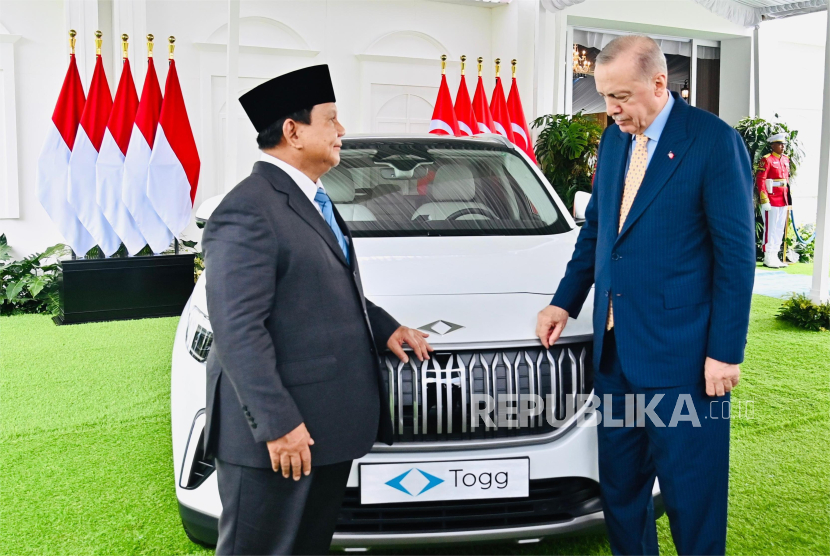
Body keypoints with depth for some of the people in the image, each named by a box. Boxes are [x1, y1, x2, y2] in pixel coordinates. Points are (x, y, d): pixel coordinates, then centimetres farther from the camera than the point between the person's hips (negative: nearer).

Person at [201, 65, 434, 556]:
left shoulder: (312, 200, 14)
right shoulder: (248, 212, -18)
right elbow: (238, 330, -23)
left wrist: (384, 326, 12)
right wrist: (277, 423, -24)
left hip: (331, 423, 9)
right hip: (277, 437, -9)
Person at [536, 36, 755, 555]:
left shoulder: (715, 141, -10)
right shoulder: (614, 140, 10)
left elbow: (736, 253, -11)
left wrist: (725, 352, -13)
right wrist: (565, 300, 12)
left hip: (680, 355, -6)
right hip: (615, 346, 7)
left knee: (691, 494, 6)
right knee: (619, 484, 18)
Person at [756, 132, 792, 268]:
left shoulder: (786, 159, 13)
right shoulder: (767, 160, -10)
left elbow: (787, 179, 20)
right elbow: (760, 180, -15)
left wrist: (789, 198, 18)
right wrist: (764, 200, -20)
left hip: (783, 201, 8)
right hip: (771, 200, -8)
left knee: (780, 229, 11)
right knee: (770, 229, -2)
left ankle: (775, 256, 19)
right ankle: (768, 258, 5)